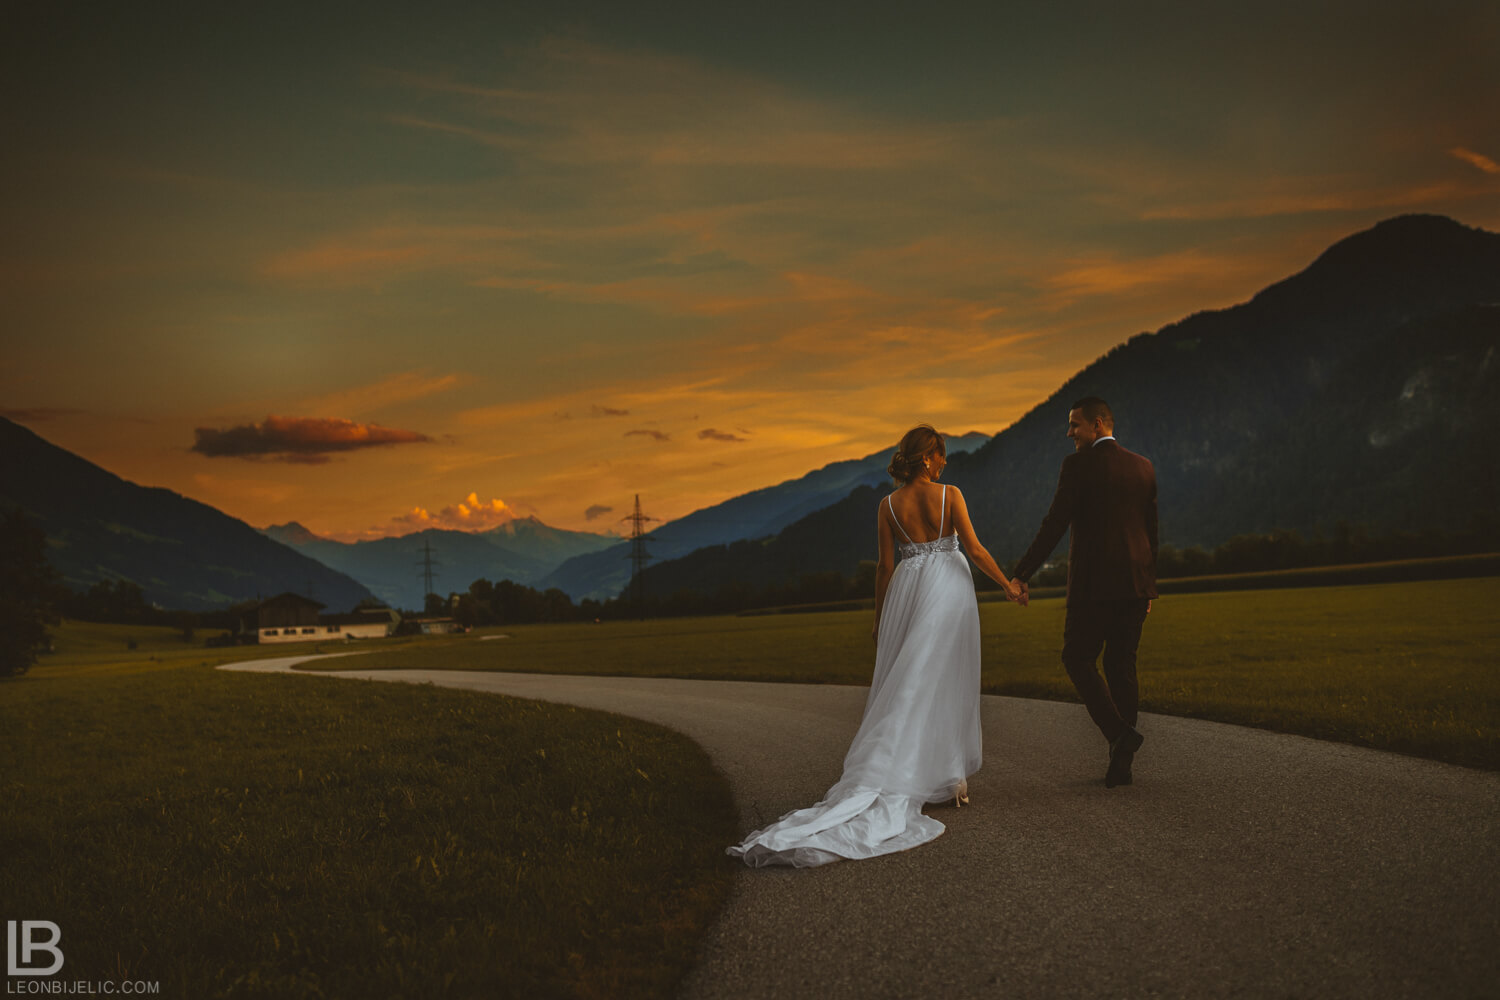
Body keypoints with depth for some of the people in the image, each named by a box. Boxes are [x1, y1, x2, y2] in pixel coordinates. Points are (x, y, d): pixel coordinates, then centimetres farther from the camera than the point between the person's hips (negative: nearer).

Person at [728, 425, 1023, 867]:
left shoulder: (888, 505, 1)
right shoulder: (950, 495, -7)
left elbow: (885, 565, 2)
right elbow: (975, 550, -5)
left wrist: (879, 619, 10)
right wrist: (1008, 586, 8)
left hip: (907, 591, 2)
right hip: (949, 589, -2)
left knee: (904, 687, 7)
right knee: (944, 684, 5)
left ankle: (895, 782, 6)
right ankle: (947, 778, 9)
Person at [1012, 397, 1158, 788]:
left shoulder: (1078, 464, -8)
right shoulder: (1143, 467, 11)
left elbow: (1055, 524, -11)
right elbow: (1151, 531, 16)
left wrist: (1023, 573, -5)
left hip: (1094, 583, -6)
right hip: (1135, 583, 6)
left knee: (1078, 659, 8)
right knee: (1122, 667, 11)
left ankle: (1120, 733, -10)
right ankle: (1121, 763, 12)